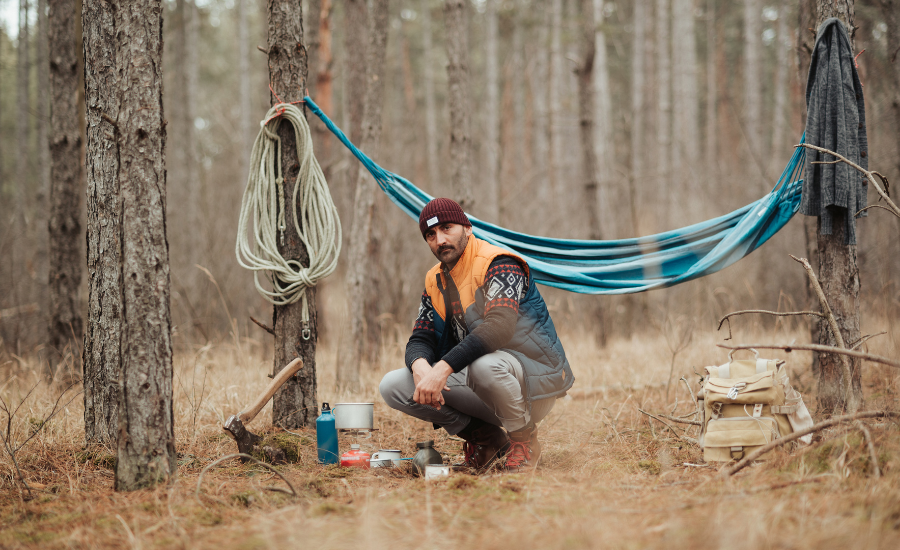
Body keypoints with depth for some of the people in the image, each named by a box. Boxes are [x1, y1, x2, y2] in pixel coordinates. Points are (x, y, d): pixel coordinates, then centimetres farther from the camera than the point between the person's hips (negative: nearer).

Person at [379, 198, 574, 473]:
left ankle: (524, 439, -11)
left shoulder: (498, 263, -14)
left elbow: (499, 326, -31)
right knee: (393, 386, -9)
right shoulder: (435, 281, 10)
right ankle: (484, 437, 4)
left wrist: (443, 368, -38)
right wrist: (421, 368, -21)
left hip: (535, 379, -7)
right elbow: (420, 339, 5)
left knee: (484, 365, -41)